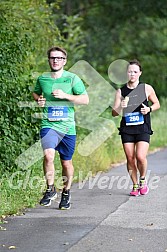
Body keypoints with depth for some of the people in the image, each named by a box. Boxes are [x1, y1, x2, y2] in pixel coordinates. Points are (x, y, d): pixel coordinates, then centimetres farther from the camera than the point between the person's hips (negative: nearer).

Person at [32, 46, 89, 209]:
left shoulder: (72, 78, -1)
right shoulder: (42, 79, 6)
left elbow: (85, 99, -2)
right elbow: (35, 93, 26)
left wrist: (65, 96, -14)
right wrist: (38, 100, 3)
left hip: (67, 127, 0)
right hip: (48, 125, 0)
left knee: (66, 162, 10)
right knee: (48, 155, -24)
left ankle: (66, 193, 32)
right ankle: (50, 190, -7)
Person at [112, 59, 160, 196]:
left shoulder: (147, 88, 1)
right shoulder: (121, 91, 3)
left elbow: (157, 104, 14)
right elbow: (114, 113, 2)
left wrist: (149, 109, -7)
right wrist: (120, 107, -20)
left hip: (143, 128, -2)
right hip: (127, 129, 2)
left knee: (140, 157, -15)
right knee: (130, 158, 1)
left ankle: (143, 180, 12)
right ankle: (135, 185, 17)